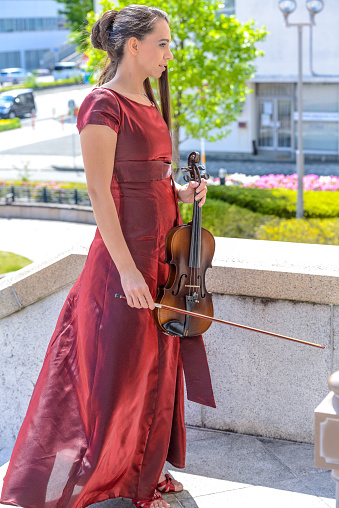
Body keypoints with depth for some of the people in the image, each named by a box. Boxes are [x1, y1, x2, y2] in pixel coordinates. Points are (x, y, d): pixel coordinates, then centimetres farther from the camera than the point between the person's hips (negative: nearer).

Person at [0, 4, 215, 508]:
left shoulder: (148, 102, 13)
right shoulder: (104, 104, -14)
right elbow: (99, 190, -18)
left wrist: (180, 192, 3)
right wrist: (127, 269, -22)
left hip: (162, 250, 9)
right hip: (125, 257, -9)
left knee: (156, 367, 16)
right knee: (116, 376, 1)